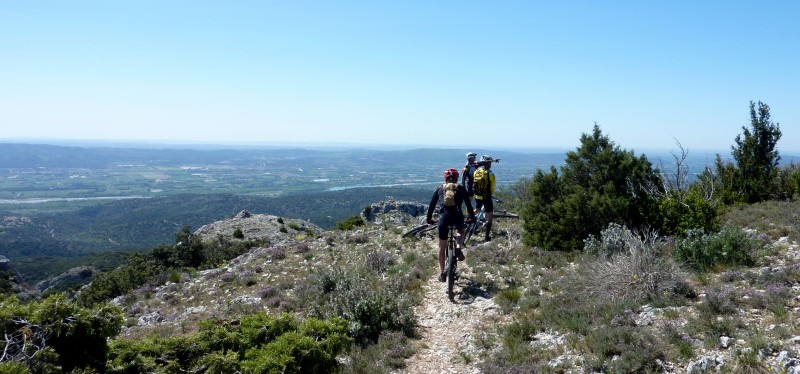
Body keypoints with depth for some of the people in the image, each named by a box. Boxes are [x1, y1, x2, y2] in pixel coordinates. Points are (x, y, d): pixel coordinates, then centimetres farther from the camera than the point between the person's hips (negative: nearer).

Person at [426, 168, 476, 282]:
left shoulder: (440, 189, 18)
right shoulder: (461, 189, 16)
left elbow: (432, 205, 20)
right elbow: (468, 204, 17)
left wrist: (429, 218, 30)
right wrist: (472, 218, 30)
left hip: (444, 216, 0)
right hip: (457, 216, 0)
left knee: (442, 246, 16)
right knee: (461, 231, 36)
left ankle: (442, 274, 17)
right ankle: (458, 248, 6)